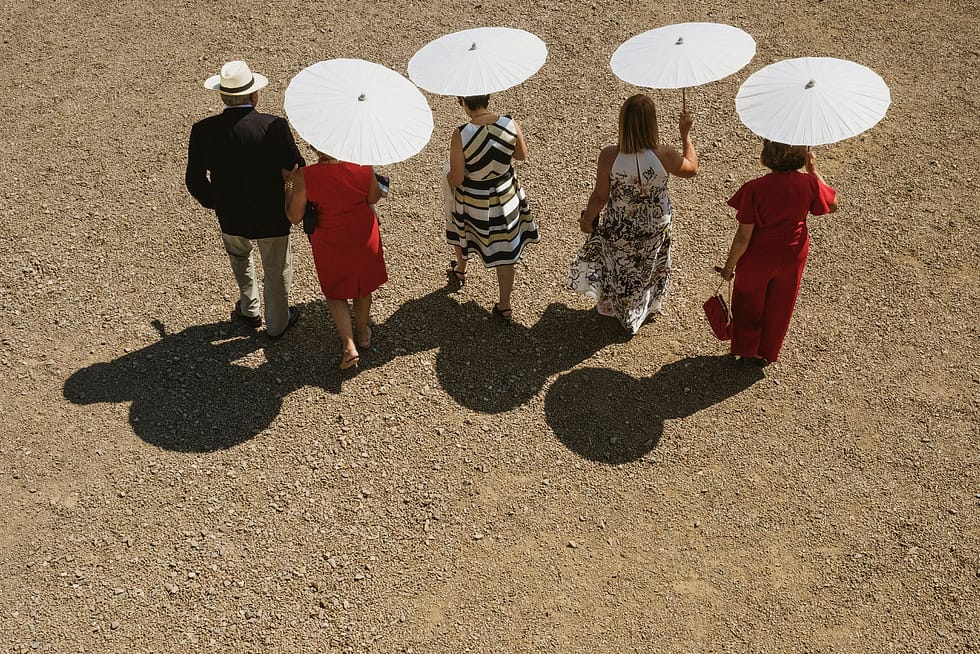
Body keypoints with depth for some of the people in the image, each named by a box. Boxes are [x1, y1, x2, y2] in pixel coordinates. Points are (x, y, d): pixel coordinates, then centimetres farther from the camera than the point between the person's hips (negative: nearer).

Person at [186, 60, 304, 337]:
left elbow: (194, 180, -7)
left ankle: (249, 309, 50)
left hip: (230, 215, 3)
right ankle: (277, 322, 41)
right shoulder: (275, 127, -23)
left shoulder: (203, 131, -16)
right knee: (277, 269, 21)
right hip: (271, 216, -3)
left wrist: (213, 202, 12)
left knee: (239, 255, 34)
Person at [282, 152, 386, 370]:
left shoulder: (305, 176, -27)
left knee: (334, 291, 22)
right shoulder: (363, 167, -22)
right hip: (364, 238, 2)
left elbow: (294, 217, -14)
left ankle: (349, 345, 10)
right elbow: (373, 198, -2)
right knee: (362, 285, 27)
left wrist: (289, 183, -2)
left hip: (330, 244, -2)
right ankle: (363, 333, 47)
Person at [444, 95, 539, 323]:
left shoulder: (461, 135, -28)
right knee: (505, 251, 17)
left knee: (461, 231, 33)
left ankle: (460, 269, 62)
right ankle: (504, 307, 28)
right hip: (506, 195, 2)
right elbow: (522, 155, -1)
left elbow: (456, 178, -21)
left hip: (472, 200, -2)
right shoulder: (510, 124, -19)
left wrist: (449, 177, 2)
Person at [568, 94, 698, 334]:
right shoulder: (664, 155, -27)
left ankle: (617, 309, 52)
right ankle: (647, 308, 56)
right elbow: (691, 168, -5)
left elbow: (600, 196, -15)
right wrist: (685, 134, 6)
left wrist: (587, 219, 3)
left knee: (620, 269, 27)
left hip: (619, 228, -1)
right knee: (649, 267, 30)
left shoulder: (609, 156, -28)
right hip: (655, 228, 1)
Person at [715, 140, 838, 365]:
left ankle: (747, 350, 43)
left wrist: (729, 265, -7)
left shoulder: (755, 189, -29)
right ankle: (767, 353, 44)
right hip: (792, 258, 3)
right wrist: (814, 170, 1)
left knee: (750, 304, 24)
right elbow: (832, 205, 2)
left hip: (757, 258, -3)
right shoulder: (809, 184, -20)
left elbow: (743, 236, -22)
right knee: (779, 307, 26)